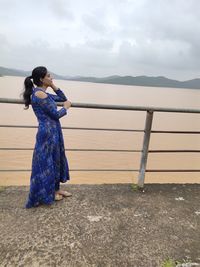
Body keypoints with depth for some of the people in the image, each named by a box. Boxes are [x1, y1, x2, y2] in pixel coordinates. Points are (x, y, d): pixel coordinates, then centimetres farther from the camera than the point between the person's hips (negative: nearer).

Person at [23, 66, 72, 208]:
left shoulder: (44, 94, 11)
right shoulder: (39, 94, -19)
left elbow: (63, 98, 19)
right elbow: (56, 114, -18)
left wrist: (53, 86, 9)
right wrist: (66, 107, 0)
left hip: (53, 131, 10)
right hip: (48, 132, -10)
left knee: (56, 160, 18)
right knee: (47, 162, 5)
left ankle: (56, 189, 33)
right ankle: (48, 192, 24)